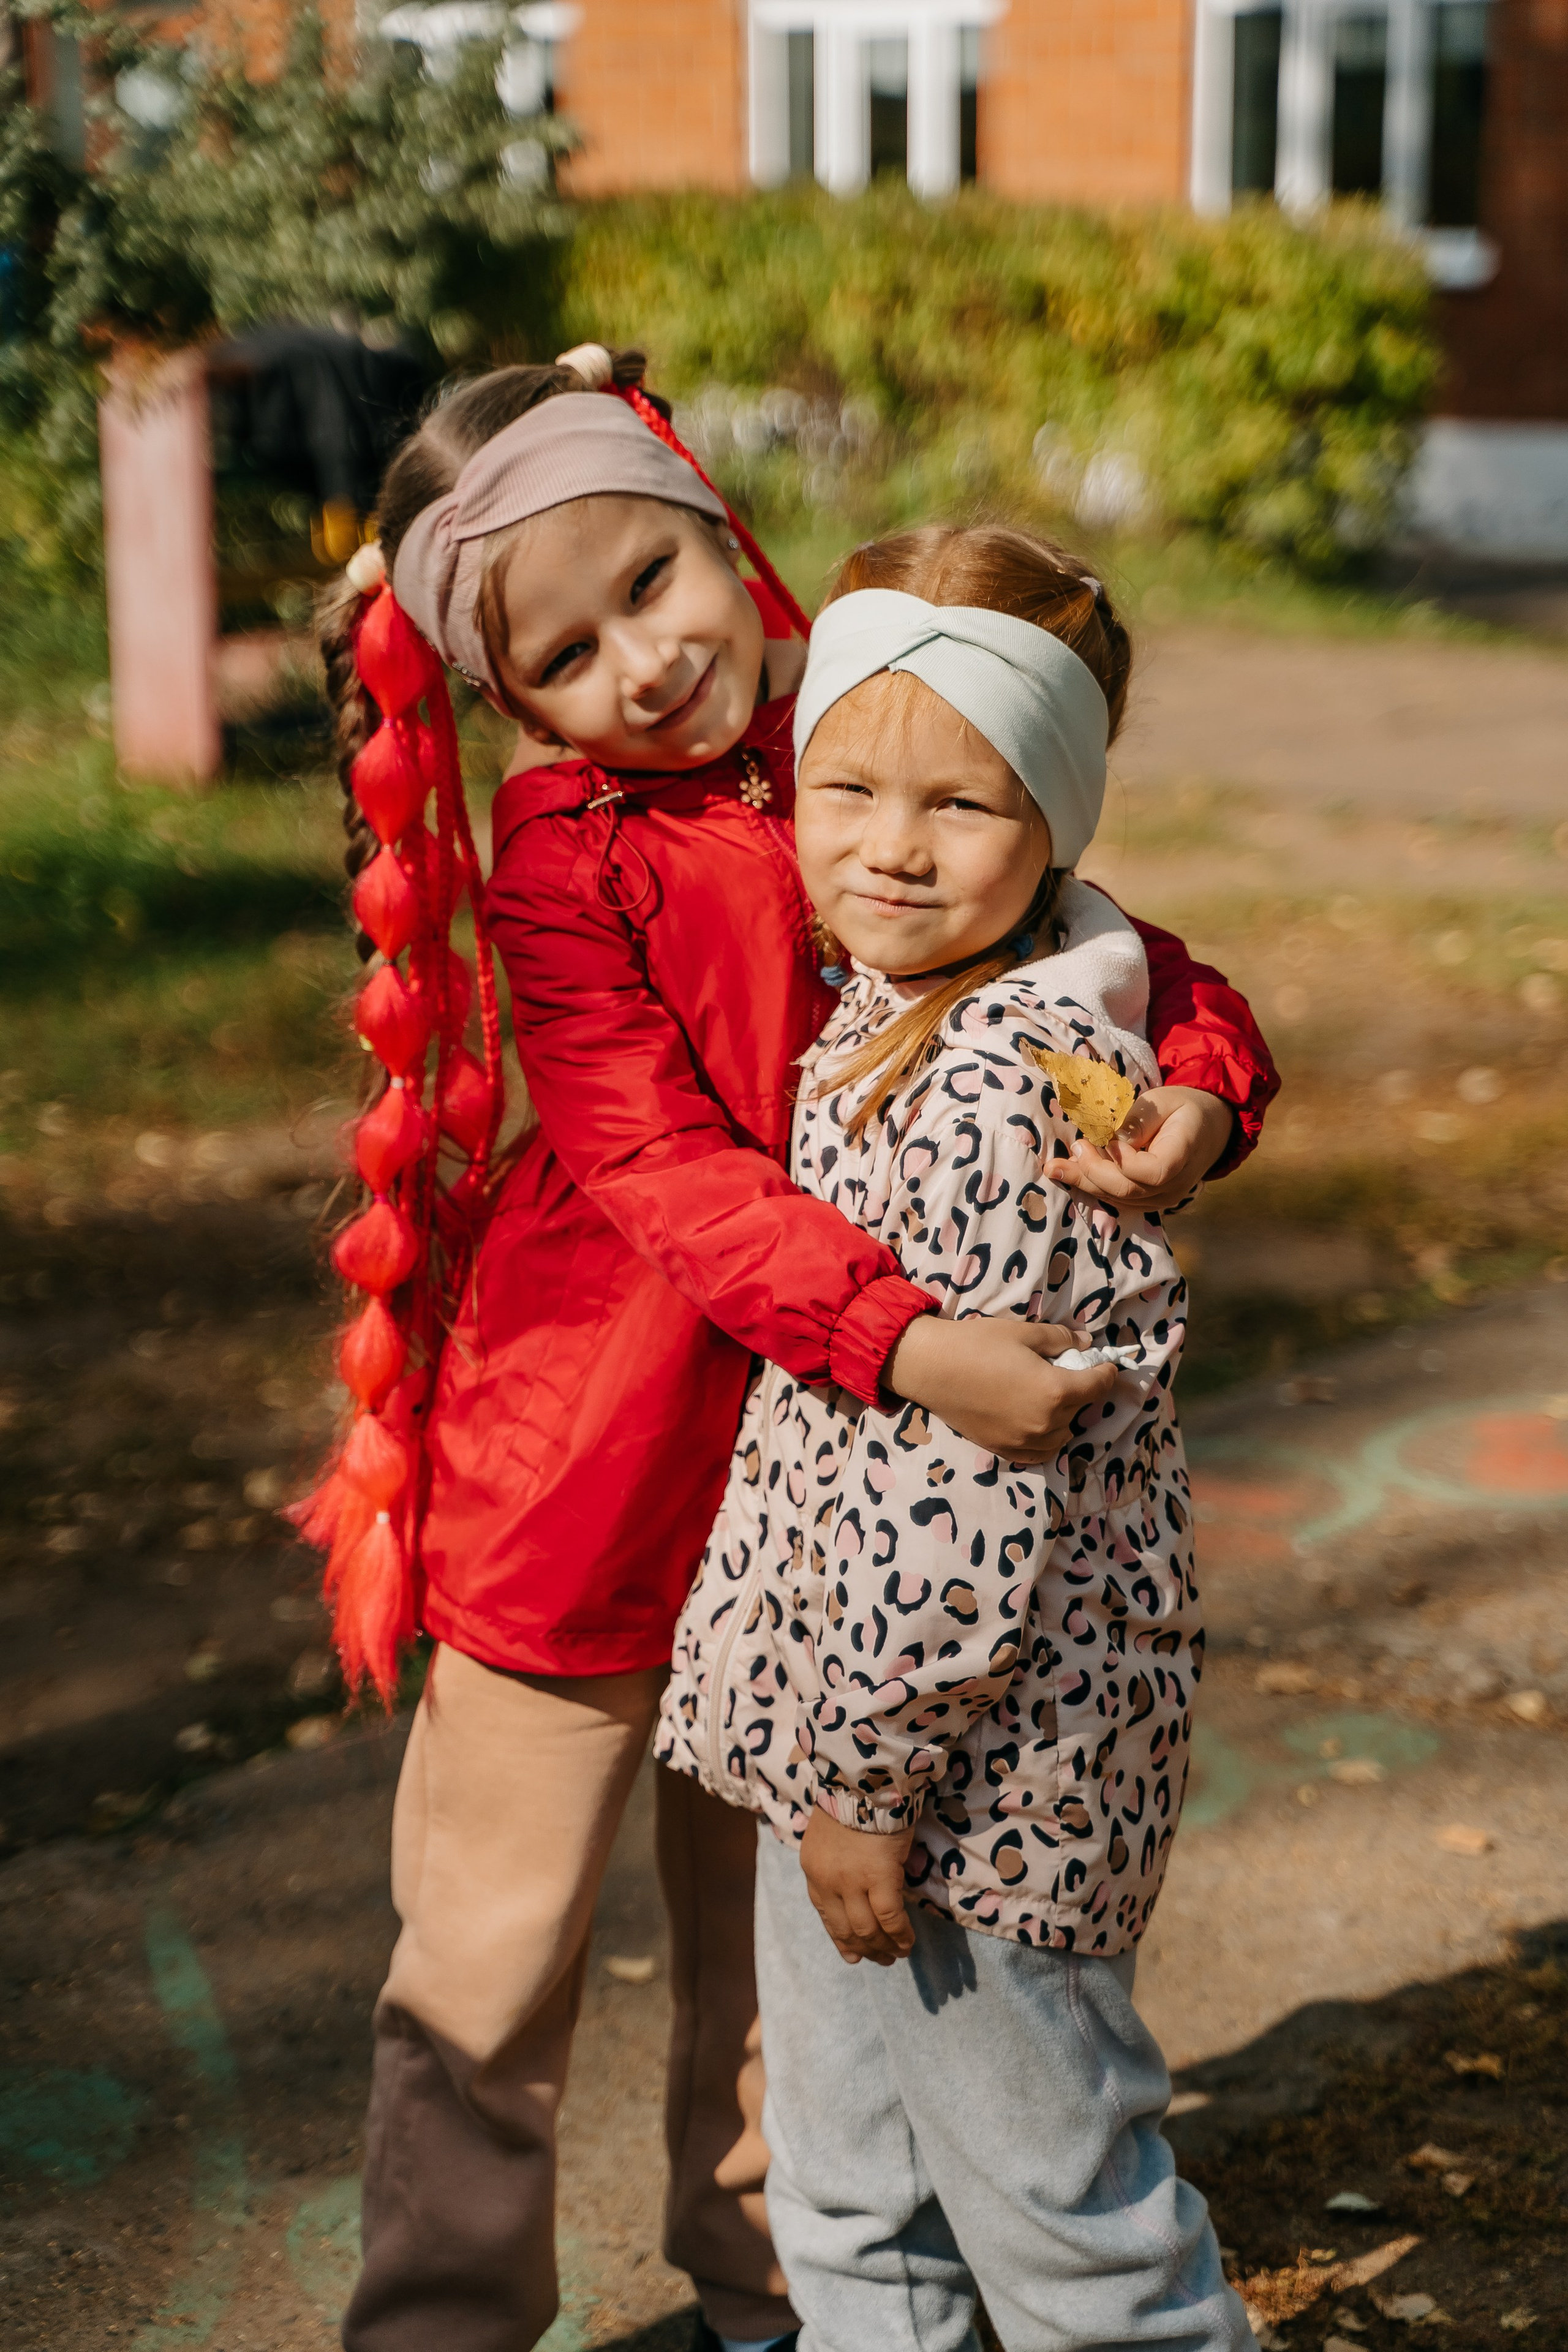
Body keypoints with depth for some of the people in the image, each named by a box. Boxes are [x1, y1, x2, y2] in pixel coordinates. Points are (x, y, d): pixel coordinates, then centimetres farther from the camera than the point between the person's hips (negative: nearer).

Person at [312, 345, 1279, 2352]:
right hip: (585, 1451, -3)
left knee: (779, 1913, 20)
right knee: (496, 1942, 9)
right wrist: (907, 1340, -36)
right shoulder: (559, 851, -12)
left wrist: (1198, 1094, -23)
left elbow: (1140, 974, 1)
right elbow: (664, 1169, -22)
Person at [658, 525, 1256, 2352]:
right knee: (846, 2193, 22)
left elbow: (980, 1471, -26)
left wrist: (867, 1767, -19)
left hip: (980, 1743, -9)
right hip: (846, 1709, 9)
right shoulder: (898, 1014, 6)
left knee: (1056, 2202, 10)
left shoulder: (1001, 1085, -24)